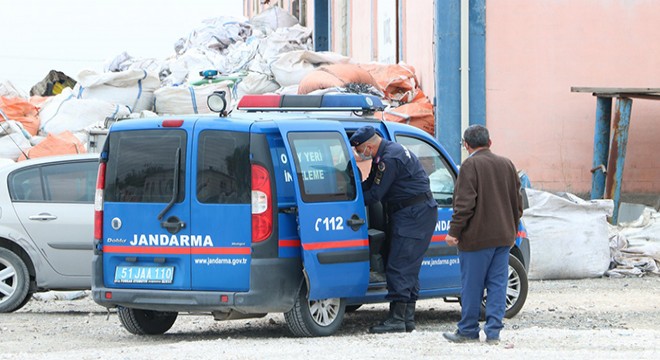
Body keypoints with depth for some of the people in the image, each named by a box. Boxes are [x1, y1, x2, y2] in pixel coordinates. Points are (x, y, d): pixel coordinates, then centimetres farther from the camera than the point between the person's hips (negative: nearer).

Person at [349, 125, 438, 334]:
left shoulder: (390, 159, -20)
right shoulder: (382, 156, 14)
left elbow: (374, 195, -18)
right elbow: (369, 185, 21)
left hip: (414, 215, -11)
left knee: (399, 267, -11)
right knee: (409, 268, 11)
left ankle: (397, 319, -13)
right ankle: (407, 318, 14)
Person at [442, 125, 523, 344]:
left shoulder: (471, 165, -10)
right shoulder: (507, 165, 12)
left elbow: (465, 203, -15)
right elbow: (517, 202, 17)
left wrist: (454, 231, -11)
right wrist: (512, 231, 26)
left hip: (477, 236, -6)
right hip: (503, 236, 6)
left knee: (472, 285, 2)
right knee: (497, 283, 7)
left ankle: (468, 331, 8)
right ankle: (493, 330, 3)